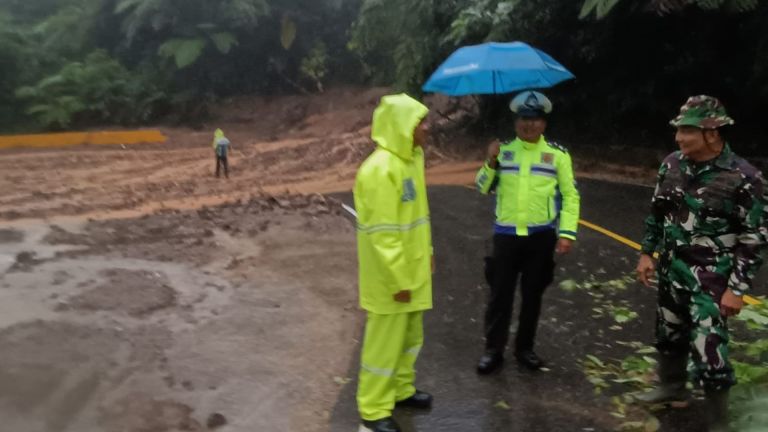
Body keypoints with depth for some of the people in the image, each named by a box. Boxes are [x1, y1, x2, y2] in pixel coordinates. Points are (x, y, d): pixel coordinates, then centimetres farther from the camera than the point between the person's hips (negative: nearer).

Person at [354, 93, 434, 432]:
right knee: (386, 340, 4)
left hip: (413, 268, 9)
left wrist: (427, 252, 19)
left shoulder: (412, 158, 5)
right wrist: (398, 280, -21)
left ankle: (401, 390, 41)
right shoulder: (380, 169, -25)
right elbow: (382, 234, -25)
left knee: (410, 334, 22)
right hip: (390, 275, -9)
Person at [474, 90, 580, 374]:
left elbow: (570, 196, 1)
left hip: (541, 236, -1)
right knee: (500, 294, 4)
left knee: (532, 294, 11)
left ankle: (525, 348, 26)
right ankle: (493, 350, 17)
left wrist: (567, 232, -8)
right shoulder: (503, 151, 6)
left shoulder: (557, 154, 0)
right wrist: (490, 162, -9)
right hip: (506, 234, 1)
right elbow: (483, 188, 9)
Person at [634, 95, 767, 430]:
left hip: (711, 279, -5)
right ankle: (672, 387, 45)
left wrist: (737, 288, -15)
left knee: (708, 350, -6)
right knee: (669, 335, 20)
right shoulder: (672, 164, -2)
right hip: (671, 270, 6)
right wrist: (647, 253, 9)